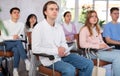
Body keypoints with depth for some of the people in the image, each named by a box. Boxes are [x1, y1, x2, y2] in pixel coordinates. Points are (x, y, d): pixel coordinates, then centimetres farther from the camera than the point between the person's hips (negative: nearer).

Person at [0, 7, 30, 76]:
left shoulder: (21, 24, 15)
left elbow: (22, 37, 9)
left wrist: (18, 37, -15)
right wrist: (12, 37, -23)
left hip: (16, 44, 3)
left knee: (17, 50, -36)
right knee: (19, 42, -36)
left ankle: (15, 70, -35)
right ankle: (27, 61, -43)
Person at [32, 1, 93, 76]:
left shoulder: (59, 27, 13)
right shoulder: (39, 27, -8)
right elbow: (35, 49, -13)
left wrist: (64, 49, -6)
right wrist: (56, 51, -17)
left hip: (63, 55, 7)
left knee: (89, 64, -6)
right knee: (70, 70, -34)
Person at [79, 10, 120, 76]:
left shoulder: (97, 29, 22)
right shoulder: (84, 29, -4)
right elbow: (82, 44, -16)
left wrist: (106, 47, 3)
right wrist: (98, 46, -19)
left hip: (101, 49, 8)